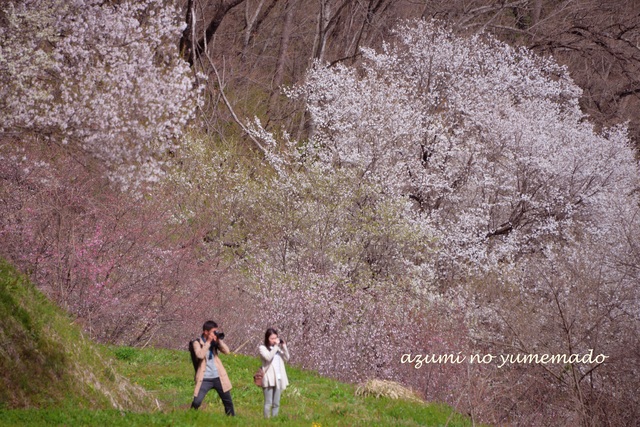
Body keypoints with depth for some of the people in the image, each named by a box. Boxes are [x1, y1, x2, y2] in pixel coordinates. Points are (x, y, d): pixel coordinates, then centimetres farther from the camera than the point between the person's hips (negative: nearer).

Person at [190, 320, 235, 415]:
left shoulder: (215, 341, 6)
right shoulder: (197, 343, -4)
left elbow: (227, 351, -4)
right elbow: (200, 355, -23)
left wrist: (219, 340, -12)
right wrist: (208, 342, -19)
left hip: (218, 378, 4)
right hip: (205, 378, -4)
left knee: (228, 401, 10)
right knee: (196, 402, -12)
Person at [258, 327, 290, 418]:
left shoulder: (278, 347, 14)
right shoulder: (262, 348, -2)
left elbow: (287, 358, 5)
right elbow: (268, 357, -20)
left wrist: (284, 347, -6)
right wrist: (275, 346, -18)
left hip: (278, 378, 5)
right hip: (269, 379, -5)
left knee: (276, 403, 8)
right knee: (268, 403, -6)